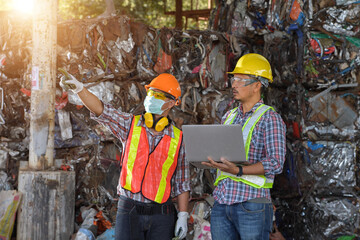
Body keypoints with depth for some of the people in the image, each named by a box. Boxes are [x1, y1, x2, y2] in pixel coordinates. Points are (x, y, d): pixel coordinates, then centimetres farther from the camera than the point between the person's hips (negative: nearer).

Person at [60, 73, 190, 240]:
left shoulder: (178, 139, 4)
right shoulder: (130, 125, 4)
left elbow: (182, 183, 7)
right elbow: (101, 110, -10)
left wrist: (183, 216, 2)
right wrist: (79, 88, -27)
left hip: (161, 215, 0)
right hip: (129, 211, 0)